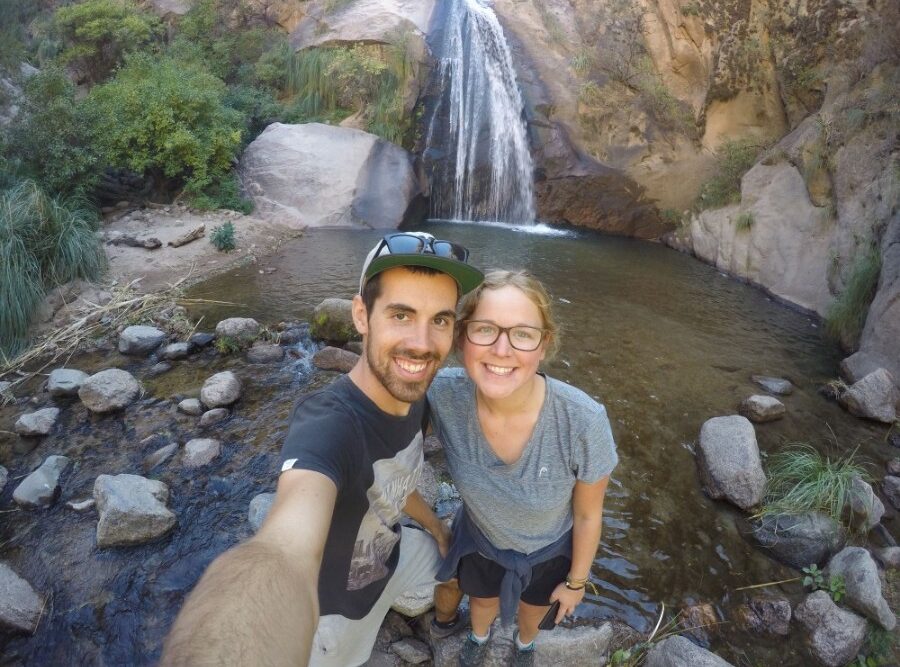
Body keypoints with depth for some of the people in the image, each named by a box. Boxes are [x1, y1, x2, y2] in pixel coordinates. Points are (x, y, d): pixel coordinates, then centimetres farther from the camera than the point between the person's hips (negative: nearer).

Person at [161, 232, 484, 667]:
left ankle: (446, 620, 62)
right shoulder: (327, 425, -43)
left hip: (391, 551, 8)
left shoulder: (411, 395, -17)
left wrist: (433, 523, 15)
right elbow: (282, 553, -64)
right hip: (336, 600, -7)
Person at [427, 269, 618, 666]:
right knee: (483, 601, 33)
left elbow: (588, 514, -19)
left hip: (550, 551, -1)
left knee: (533, 609, 33)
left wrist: (576, 580, -3)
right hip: (479, 541, 1)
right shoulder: (442, 395, -36)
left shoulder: (583, 422, -39)